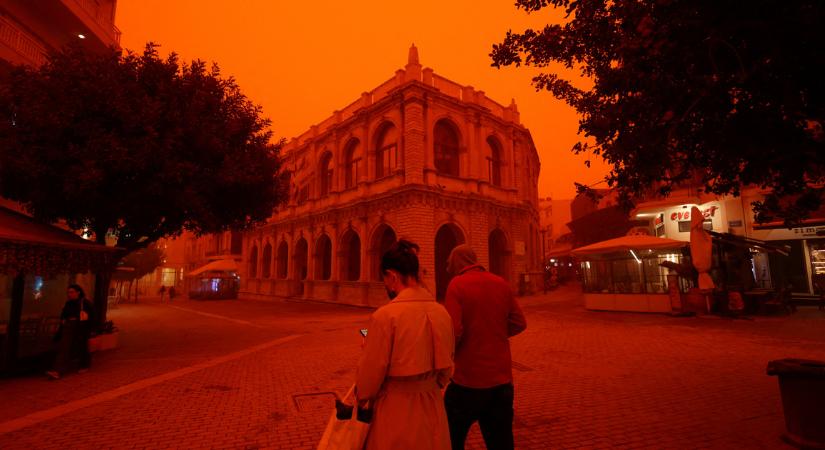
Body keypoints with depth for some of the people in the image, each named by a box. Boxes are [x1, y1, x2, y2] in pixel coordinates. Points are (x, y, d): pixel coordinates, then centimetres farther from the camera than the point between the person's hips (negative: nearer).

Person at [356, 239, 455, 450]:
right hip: (433, 408, 5)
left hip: (396, 414, -5)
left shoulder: (385, 316, -23)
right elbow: (446, 370, 7)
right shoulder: (442, 312, -6)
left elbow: (370, 375, -13)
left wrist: (361, 397, 7)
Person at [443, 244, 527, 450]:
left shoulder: (457, 284, -14)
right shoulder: (501, 283, 1)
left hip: (468, 381, -5)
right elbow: (519, 323, 7)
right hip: (502, 379, 5)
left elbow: (453, 332, -20)